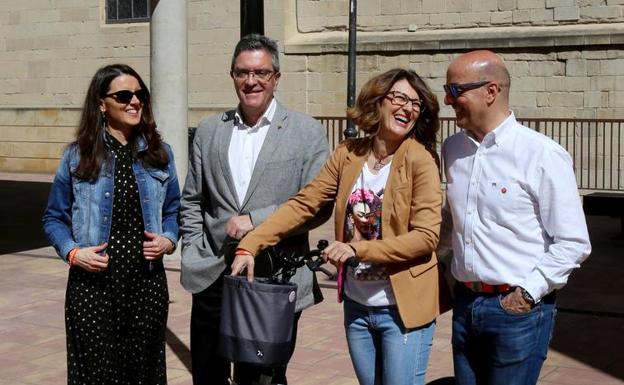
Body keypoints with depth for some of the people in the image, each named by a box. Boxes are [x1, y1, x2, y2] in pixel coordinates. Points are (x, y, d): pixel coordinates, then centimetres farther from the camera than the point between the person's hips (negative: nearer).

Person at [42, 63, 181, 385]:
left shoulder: (159, 154, 8)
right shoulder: (78, 156, 1)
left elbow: (173, 210, 17)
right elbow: (54, 219, 7)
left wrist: (168, 240, -3)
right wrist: (73, 252, -10)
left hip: (147, 282, 2)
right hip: (92, 284, -2)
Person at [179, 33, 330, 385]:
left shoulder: (307, 132, -2)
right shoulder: (209, 130, 9)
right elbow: (192, 201, 14)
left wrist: (256, 220, -14)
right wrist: (193, 255, 4)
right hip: (214, 277, 3)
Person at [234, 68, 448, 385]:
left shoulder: (420, 160, -11)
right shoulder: (348, 155, 3)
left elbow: (426, 236, -16)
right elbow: (302, 205, 1)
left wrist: (357, 249, -23)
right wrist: (250, 245, -9)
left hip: (402, 309, -4)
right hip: (356, 306, 5)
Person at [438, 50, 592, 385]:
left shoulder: (542, 155, -13)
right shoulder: (452, 149, 6)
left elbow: (573, 243, -11)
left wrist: (528, 292, -13)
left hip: (519, 309, -6)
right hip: (465, 304, 6)